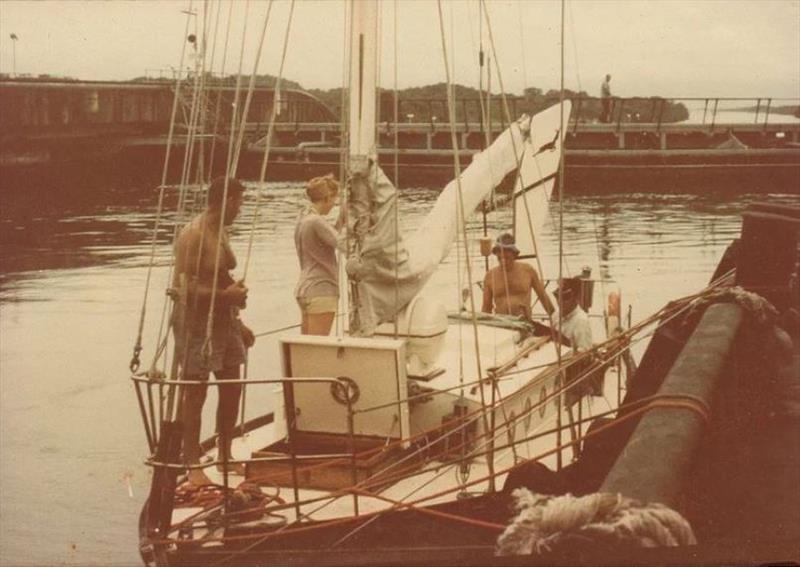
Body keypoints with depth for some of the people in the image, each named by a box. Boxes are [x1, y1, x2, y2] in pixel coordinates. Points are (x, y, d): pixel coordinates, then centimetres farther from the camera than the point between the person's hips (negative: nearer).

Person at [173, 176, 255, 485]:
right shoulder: (192, 236, -17)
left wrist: (238, 323, 21)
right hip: (197, 324, -9)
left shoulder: (221, 231, 12)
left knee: (232, 389, 13)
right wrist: (226, 295, -24)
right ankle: (192, 465, 10)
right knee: (195, 394, 0)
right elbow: (183, 288, -23)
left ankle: (225, 455, 28)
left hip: (224, 323, 9)